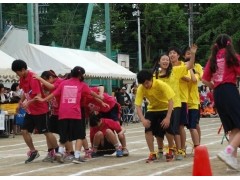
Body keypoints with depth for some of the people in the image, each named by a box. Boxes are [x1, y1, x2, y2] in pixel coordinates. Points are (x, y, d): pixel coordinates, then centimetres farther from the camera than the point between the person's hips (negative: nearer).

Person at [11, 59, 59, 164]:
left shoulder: (33, 78, -22)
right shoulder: (22, 78, 3)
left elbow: (39, 96, -27)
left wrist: (28, 102, -37)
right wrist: (21, 101, 4)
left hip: (40, 110, -8)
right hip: (30, 111, 8)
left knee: (46, 132, 0)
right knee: (24, 131, 3)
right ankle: (33, 152, 17)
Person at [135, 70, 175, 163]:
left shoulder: (161, 85, -28)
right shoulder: (141, 89, -19)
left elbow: (170, 101, -26)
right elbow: (138, 106, -20)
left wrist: (168, 118, -35)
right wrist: (143, 119, -38)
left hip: (165, 109, -3)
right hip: (152, 109, 3)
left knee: (168, 129, -21)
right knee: (148, 129, -18)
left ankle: (171, 150, 6)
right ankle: (152, 154, -4)